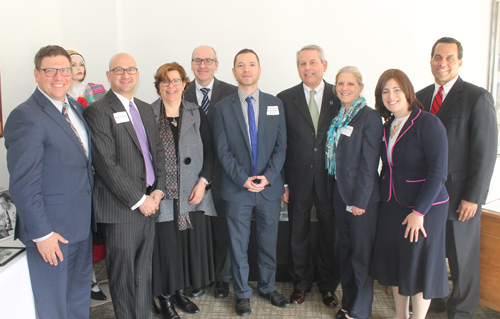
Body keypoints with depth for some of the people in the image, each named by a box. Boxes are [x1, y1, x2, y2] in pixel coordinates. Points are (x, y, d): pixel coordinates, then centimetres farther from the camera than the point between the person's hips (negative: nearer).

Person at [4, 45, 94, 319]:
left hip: (82, 224, 8)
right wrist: (41, 234, -18)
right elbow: (23, 185, -19)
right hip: (51, 230, -8)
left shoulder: (75, 107, 9)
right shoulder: (25, 117, -17)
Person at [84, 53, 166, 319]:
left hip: (148, 204, 6)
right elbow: (107, 164, -16)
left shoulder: (146, 109, 14)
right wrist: (139, 200, -14)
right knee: (123, 274, 8)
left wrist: (157, 190, 2)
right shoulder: (98, 110, -9)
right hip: (121, 208, -6)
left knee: (143, 272, 17)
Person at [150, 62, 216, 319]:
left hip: (193, 194, 3)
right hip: (162, 196, -2)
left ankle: (180, 291, 31)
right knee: (165, 246, 4)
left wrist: (203, 182, -5)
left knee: (191, 243, 9)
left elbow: (209, 151, 6)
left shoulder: (196, 114, 7)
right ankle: (165, 296, 25)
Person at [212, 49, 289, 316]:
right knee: (239, 244, 8)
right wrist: (242, 179, -13)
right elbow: (222, 150, -4)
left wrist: (268, 176, -11)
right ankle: (242, 293, 26)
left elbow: (280, 146, 2)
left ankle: (268, 287, 33)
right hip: (237, 188, -1)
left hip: (270, 186, 2)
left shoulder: (275, 104, 6)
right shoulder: (223, 107, 1)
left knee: (269, 241, 13)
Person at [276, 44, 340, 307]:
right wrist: (282, 182, -3)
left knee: (330, 233, 12)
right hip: (298, 179, 0)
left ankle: (328, 285, 33)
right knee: (298, 234, 13)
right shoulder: (285, 99, -1)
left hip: (331, 179, 0)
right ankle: (301, 283, 34)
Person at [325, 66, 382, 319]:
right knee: (345, 249, 18)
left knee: (361, 254, 5)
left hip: (362, 196, -8)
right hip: (340, 192, 8)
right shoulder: (339, 117, 10)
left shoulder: (370, 117, -13)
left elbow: (369, 163, -16)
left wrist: (360, 200, -16)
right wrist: (335, 190, 7)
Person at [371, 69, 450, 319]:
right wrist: (382, 198, 5)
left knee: (419, 266, 6)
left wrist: (419, 211, -18)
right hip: (391, 207, 7)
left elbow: (438, 171, -17)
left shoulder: (428, 123, -13)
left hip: (423, 207, -6)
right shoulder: (387, 127, 7)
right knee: (394, 263, 14)